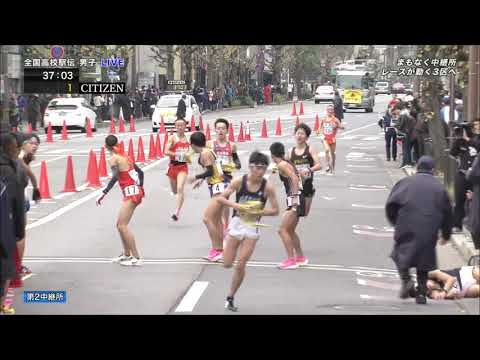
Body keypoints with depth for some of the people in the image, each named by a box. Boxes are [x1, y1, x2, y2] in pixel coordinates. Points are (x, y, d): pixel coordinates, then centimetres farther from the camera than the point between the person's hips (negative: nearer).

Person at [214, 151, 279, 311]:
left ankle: (230, 298, 13)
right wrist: (236, 205, -23)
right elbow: (220, 198, -8)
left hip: (252, 227, -1)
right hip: (237, 223, 1)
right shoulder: (239, 181, -11)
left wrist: (257, 211, -20)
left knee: (240, 266, -3)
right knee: (227, 264, 4)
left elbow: (275, 210, -6)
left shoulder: (267, 187, -11)